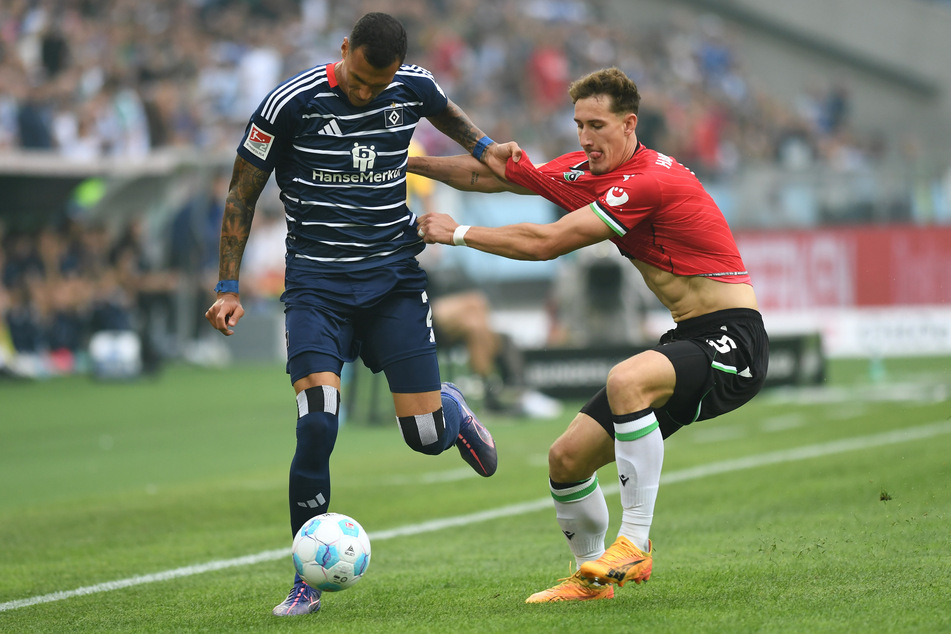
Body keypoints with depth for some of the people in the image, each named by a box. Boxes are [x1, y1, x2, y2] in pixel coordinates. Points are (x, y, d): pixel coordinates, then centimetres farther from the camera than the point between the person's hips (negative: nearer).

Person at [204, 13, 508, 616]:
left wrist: (484, 148, 8)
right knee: (317, 425, -20)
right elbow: (243, 193, -2)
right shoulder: (292, 103, -13)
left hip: (395, 277, 2)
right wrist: (229, 288, -5)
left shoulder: (414, 87, -4)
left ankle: (452, 409, 37)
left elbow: (446, 112, 24)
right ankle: (310, 580, -6)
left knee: (427, 435, -4)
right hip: (316, 285, -2)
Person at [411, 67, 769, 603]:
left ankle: (636, 544, -28)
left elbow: (546, 243, -19)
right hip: (687, 339, 9)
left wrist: (458, 233, -9)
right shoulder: (585, 172, 8)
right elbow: (492, 176, 19)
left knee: (626, 381, -38)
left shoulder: (651, 181, -20)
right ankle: (591, 578, 25)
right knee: (567, 459, 3)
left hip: (732, 341, -9)